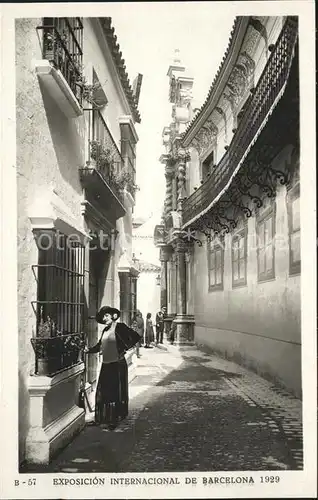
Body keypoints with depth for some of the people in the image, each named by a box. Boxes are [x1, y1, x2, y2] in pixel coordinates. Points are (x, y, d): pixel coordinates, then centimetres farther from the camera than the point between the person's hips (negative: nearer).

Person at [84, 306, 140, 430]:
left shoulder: (119, 327, -9)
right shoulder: (105, 330, 11)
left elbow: (135, 337, -13)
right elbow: (99, 345, 20)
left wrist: (124, 349, -12)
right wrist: (89, 350, 3)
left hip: (117, 365, -7)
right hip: (106, 364, 7)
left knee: (115, 393, 1)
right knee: (103, 392, 10)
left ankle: (114, 420, 10)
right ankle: (102, 418, 21)